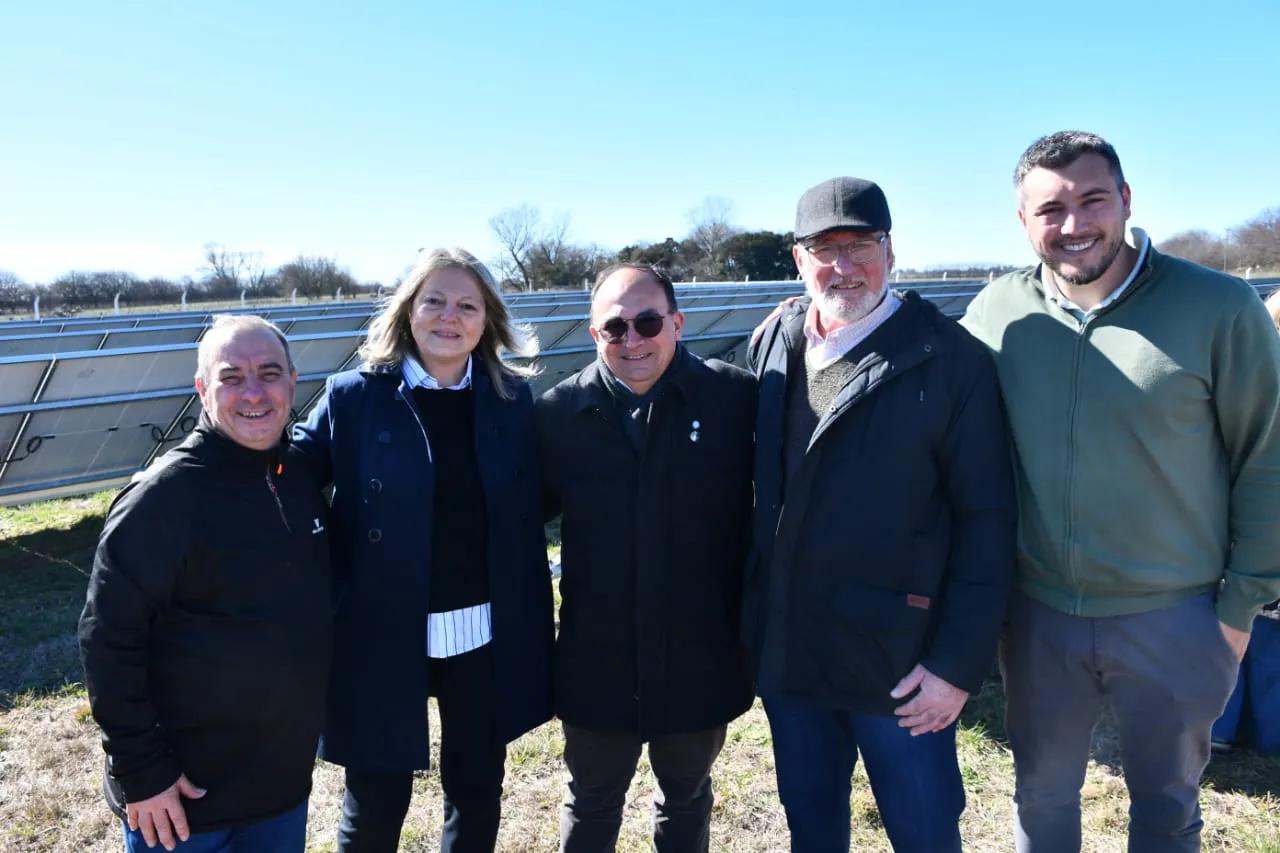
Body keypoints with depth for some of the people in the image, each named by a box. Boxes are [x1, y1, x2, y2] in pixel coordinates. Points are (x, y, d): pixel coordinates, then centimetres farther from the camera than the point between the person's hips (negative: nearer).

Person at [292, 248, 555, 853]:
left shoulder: (513, 397, 0)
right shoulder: (353, 395, -6)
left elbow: (531, 506, 4)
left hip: (487, 634, 2)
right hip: (384, 635, -2)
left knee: (477, 786, 20)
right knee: (376, 802, 14)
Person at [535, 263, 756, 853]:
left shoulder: (737, 398, -11)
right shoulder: (559, 411, -7)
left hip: (700, 660, 0)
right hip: (596, 662, 1)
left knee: (686, 796, 24)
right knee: (590, 803, 22)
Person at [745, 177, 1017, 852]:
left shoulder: (950, 359, -11)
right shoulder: (771, 346, 3)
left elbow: (986, 519, -11)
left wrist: (960, 663, -13)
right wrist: (750, 609, 6)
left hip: (897, 662, -4)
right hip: (784, 649, 4)